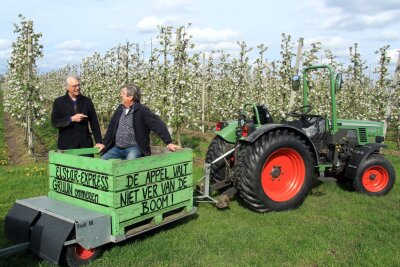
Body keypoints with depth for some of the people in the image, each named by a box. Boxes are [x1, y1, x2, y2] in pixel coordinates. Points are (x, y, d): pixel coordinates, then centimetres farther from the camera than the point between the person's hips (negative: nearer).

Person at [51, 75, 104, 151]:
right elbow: (54, 122, -4)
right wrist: (71, 119, -15)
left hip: (85, 144, 1)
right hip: (66, 146, -1)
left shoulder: (87, 101, 7)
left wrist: (99, 142, -2)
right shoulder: (59, 102, 3)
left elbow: (94, 123, 5)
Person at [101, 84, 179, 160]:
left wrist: (169, 143, -24)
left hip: (134, 148, -6)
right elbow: (111, 128, 20)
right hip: (117, 148, 7)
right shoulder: (120, 109, 11)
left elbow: (158, 125, -16)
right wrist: (104, 143, 15)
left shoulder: (142, 110, -9)